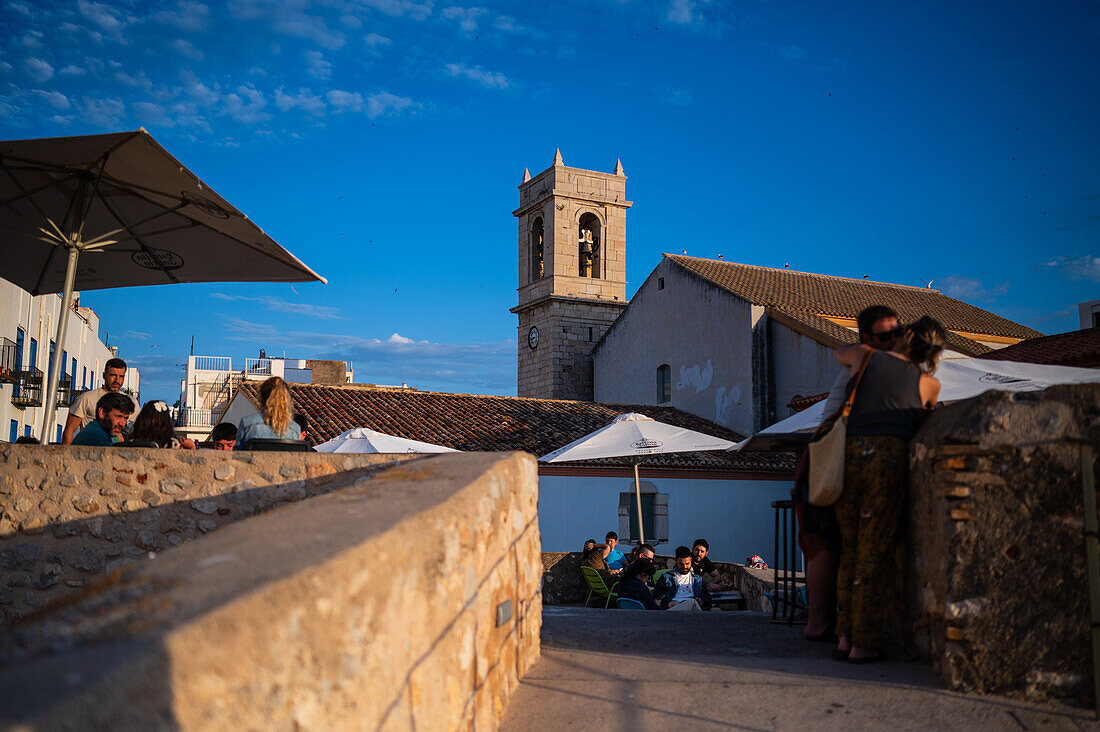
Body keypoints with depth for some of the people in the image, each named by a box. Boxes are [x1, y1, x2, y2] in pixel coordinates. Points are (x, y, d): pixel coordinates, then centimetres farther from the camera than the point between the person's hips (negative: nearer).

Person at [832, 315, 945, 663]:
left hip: (848, 455, 2)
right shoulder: (929, 384, 13)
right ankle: (863, 645, 4)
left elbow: (838, 353, 38)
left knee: (851, 549, 14)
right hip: (889, 459, -2)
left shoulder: (865, 355, 15)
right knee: (874, 554, 2)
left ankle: (845, 636, 13)